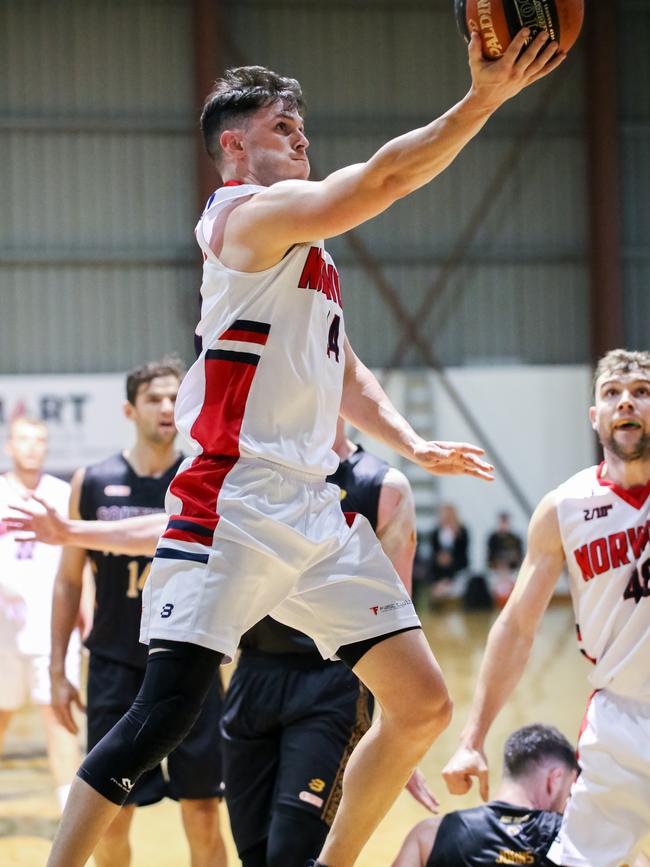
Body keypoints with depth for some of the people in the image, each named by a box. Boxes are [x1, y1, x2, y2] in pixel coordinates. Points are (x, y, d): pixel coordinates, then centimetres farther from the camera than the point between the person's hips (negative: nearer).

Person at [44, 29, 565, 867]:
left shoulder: (304, 246, 22)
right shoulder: (252, 214, -6)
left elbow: (341, 370, 28)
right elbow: (383, 179, -19)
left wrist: (412, 444, 13)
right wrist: (482, 99, -20)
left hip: (316, 510, 9)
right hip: (234, 506, -9)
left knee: (422, 704, 5)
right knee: (165, 714, -16)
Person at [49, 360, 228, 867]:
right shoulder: (92, 483, 0)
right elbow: (69, 581, 7)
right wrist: (59, 671, 5)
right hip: (115, 668, 1)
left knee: (202, 815, 0)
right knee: (112, 815, 5)